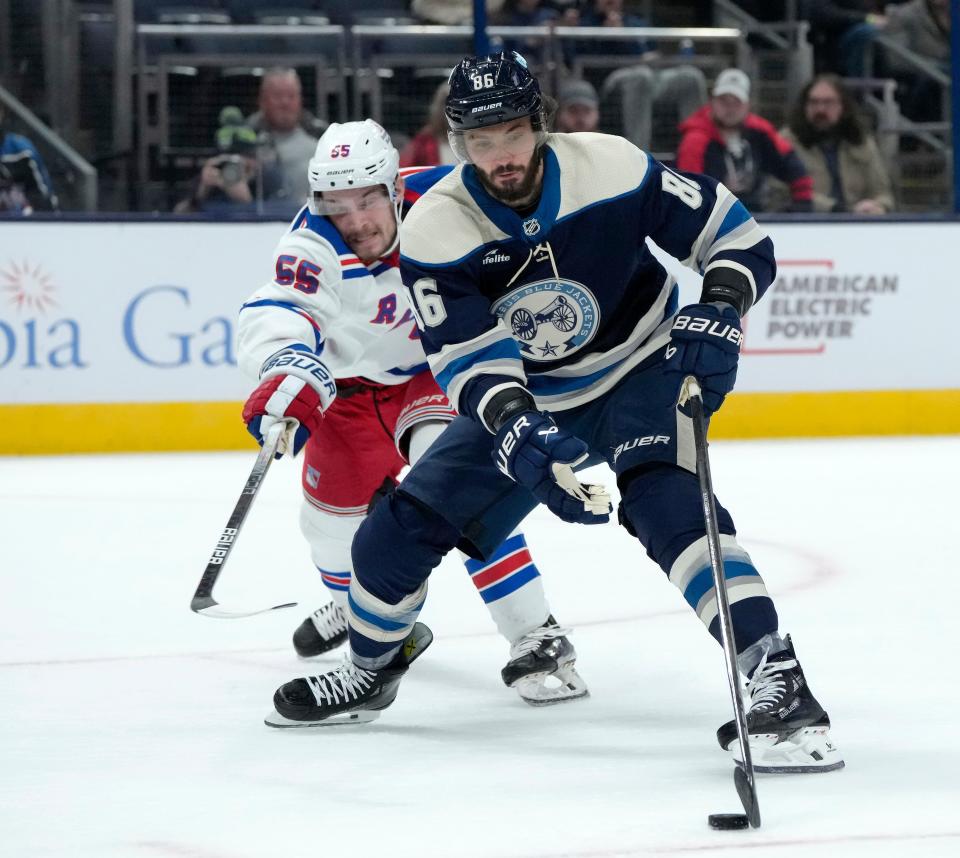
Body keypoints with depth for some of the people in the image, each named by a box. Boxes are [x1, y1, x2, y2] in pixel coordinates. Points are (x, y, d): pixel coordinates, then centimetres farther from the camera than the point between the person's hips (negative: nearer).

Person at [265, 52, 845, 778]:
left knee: (667, 502, -32)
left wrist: (716, 313, -33)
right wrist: (517, 430, -43)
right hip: (526, 398, 4)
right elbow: (468, 357, -25)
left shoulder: (613, 169, -24)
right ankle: (372, 670, 32)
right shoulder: (436, 230, -19)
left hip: (640, 371, -3)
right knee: (402, 525, 2)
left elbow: (736, 235, -15)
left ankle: (777, 681, -38)